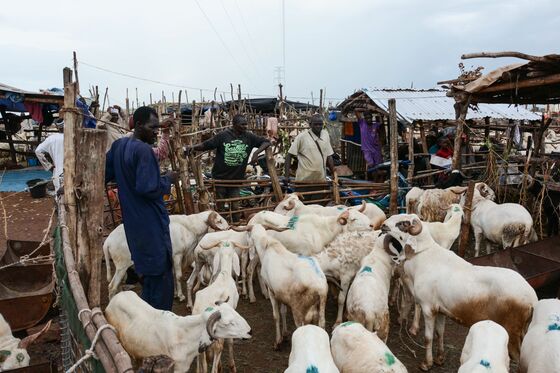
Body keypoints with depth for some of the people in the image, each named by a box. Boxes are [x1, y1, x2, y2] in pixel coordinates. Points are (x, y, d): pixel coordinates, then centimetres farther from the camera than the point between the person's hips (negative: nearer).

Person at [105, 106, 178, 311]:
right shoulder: (143, 150, -21)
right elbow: (149, 188, -26)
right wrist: (168, 179, -10)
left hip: (133, 221, 9)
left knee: (148, 271, 21)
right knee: (160, 273, 1)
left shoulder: (118, 145, 5)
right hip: (150, 224, -9)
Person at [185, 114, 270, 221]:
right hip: (220, 177, -2)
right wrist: (193, 147, -26)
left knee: (235, 207, 7)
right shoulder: (223, 136, -9)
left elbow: (266, 142, 4)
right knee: (220, 207, 9)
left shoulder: (249, 137, -1)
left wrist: (256, 152, -13)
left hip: (236, 179, 2)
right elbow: (205, 145, -8)